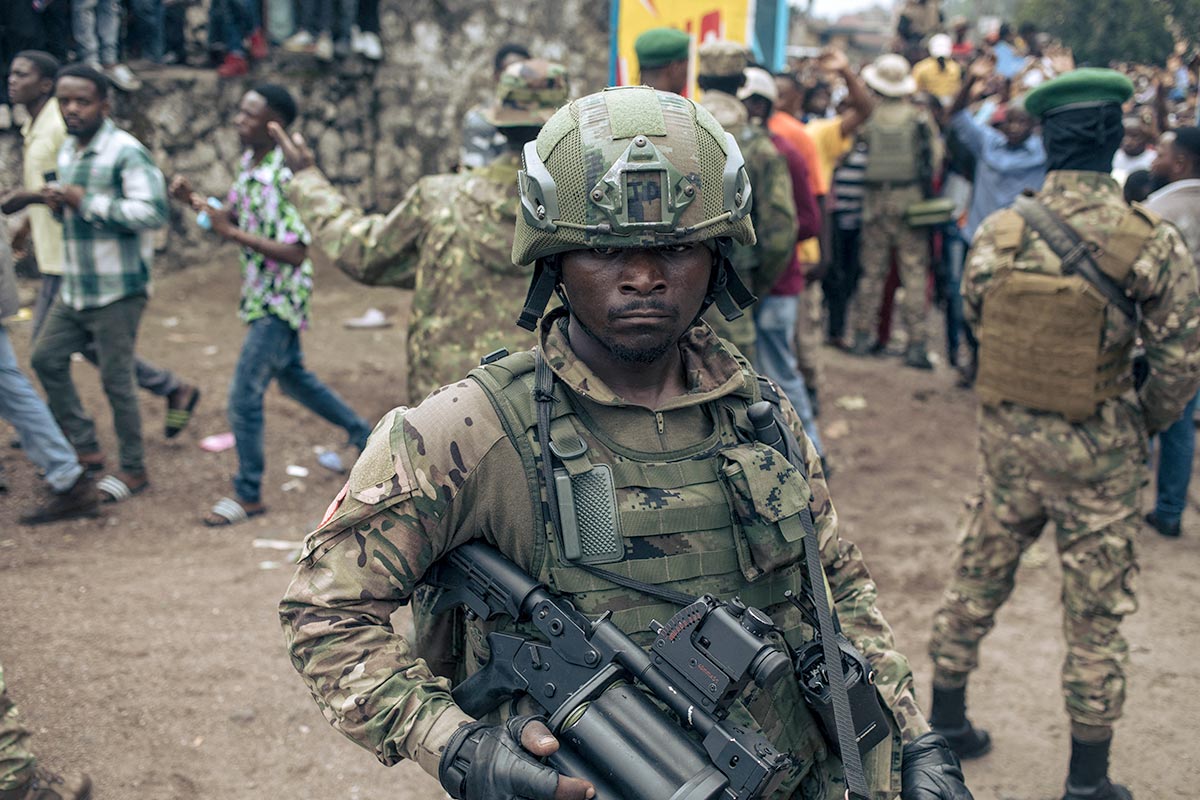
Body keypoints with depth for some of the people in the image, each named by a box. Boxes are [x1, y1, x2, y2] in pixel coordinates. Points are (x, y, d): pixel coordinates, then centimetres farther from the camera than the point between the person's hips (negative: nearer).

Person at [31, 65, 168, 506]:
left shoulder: (126, 152, -16)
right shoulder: (66, 151, 11)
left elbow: (152, 211, -27)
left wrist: (85, 201, -24)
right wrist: (57, 202, 1)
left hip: (117, 290, -9)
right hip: (74, 288, 9)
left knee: (116, 379, -1)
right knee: (47, 358, 14)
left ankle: (133, 469, 14)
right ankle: (84, 445, 28)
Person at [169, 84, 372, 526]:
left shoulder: (285, 178, -24)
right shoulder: (250, 163, 4)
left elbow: (295, 254, -27)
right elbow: (232, 214, 16)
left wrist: (234, 234, -28)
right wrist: (192, 199, -1)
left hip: (280, 300, -10)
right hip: (260, 295, 10)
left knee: (244, 394, -7)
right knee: (293, 377, 23)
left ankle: (248, 494, 7)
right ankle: (365, 436, 40)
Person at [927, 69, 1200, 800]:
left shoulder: (997, 234, -7)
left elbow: (976, 322, 3)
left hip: (1007, 434, 3)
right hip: (1097, 451, -3)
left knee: (979, 576, 19)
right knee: (1095, 611, 9)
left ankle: (947, 719, 34)